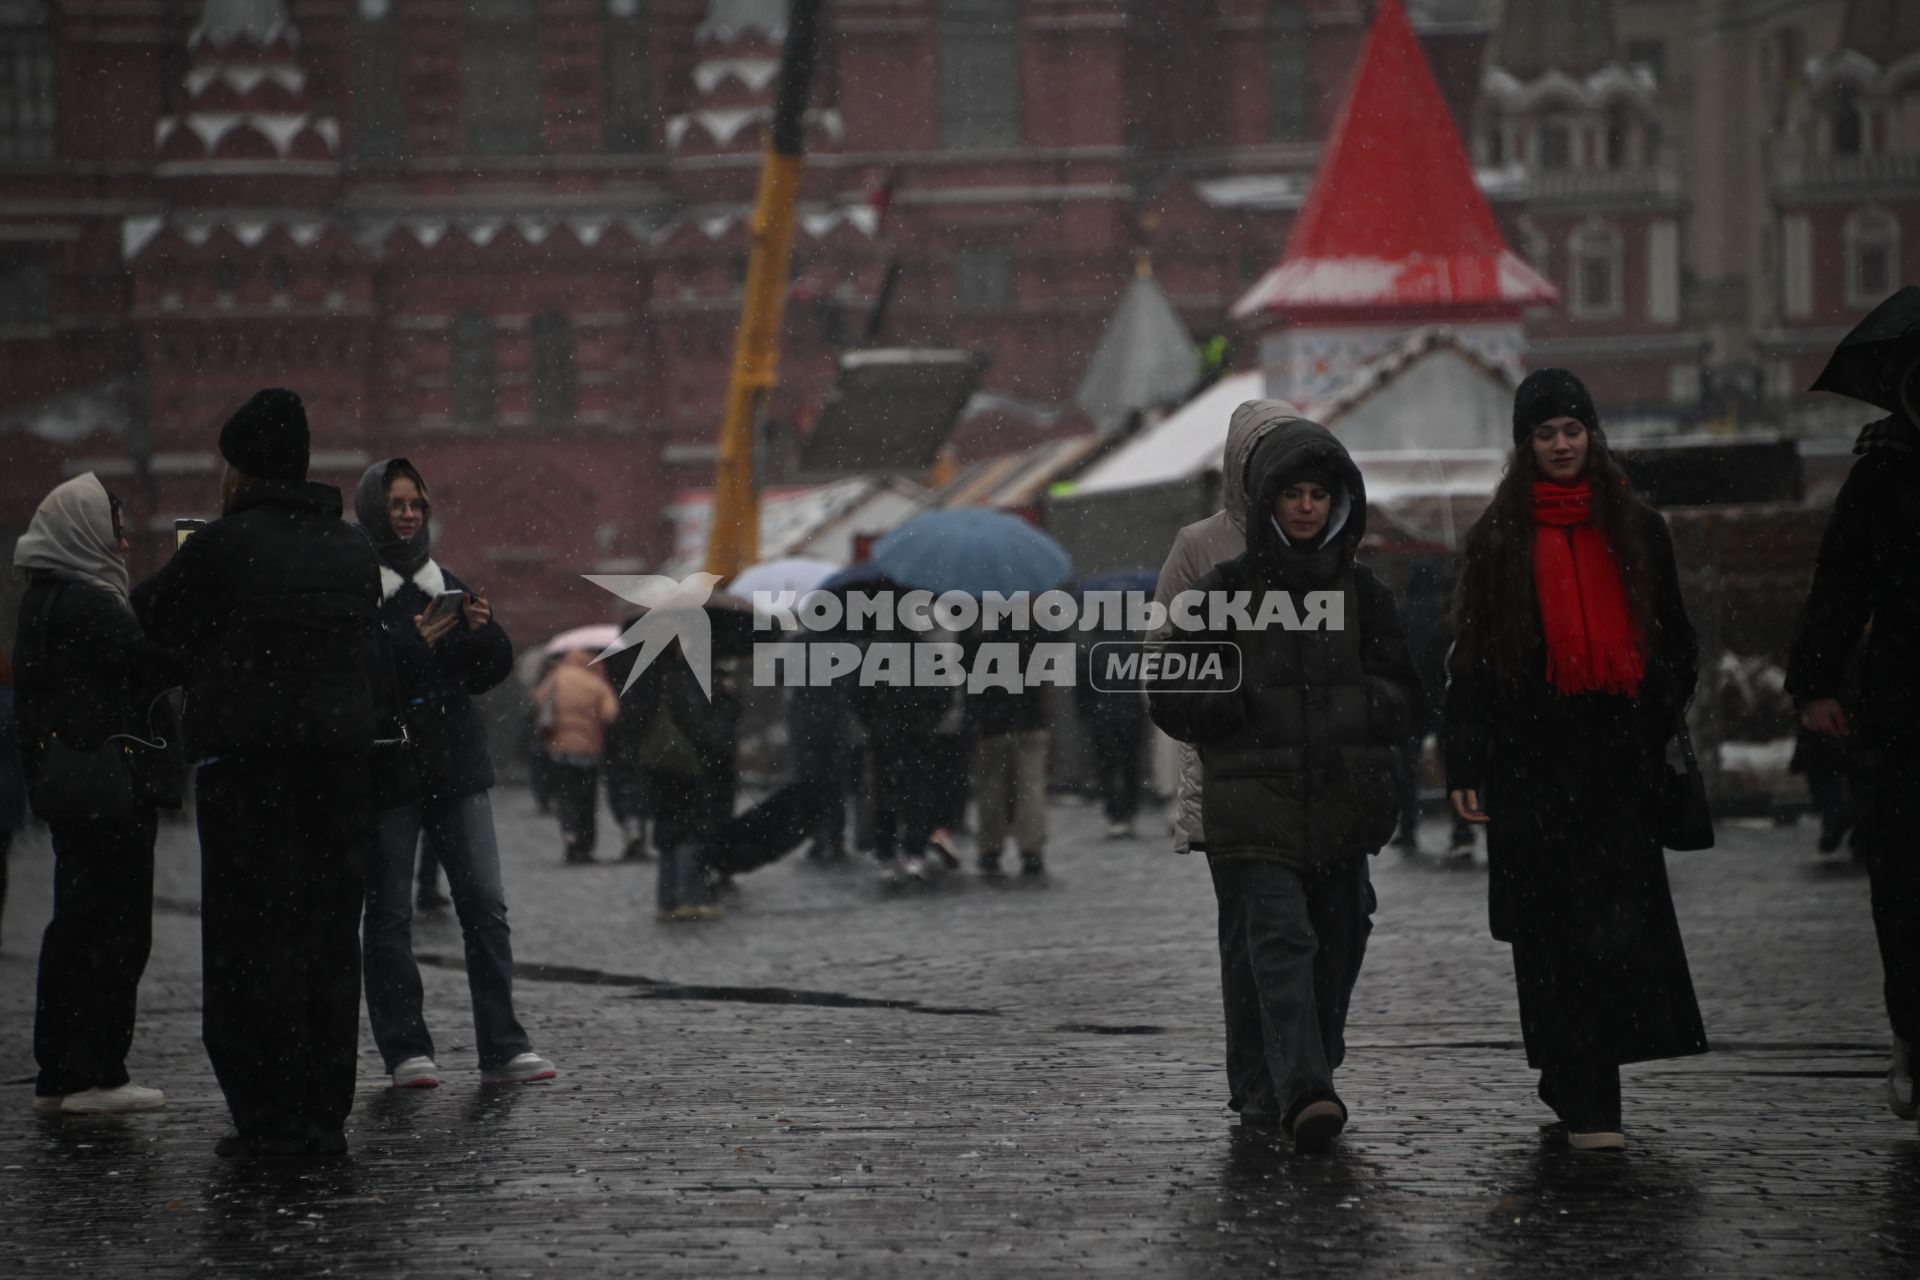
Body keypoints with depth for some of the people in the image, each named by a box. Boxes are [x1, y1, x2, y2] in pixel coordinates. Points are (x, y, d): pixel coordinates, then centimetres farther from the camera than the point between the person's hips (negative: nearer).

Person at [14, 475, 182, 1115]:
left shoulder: (44, 600, 15)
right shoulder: (84, 604, -16)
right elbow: (158, 659, -21)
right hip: (107, 792, -10)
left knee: (78, 926, 13)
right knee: (115, 927, -6)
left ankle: (60, 1075, 17)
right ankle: (95, 1073, -5)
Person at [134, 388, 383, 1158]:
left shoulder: (223, 544, -8)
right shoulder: (355, 550, 12)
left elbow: (154, 617, 5)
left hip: (248, 757, -6)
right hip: (344, 758, 6)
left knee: (253, 940, -3)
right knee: (331, 936, 9)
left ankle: (271, 1116, -7)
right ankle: (326, 1114, 10)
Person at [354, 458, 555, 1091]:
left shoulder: (444, 583, 16)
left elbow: (491, 672, 16)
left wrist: (481, 630, -4)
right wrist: (413, 643, -20)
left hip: (457, 765, 5)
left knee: (485, 903, -2)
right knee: (390, 913, -1)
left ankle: (502, 1048, -2)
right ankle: (405, 1050, 3)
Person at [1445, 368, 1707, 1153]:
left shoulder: (1636, 530, 12)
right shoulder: (1499, 540, 8)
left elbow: (1674, 640, 14)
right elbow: (1471, 660, 6)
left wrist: (1663, 732, 0)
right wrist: (1465, 769, -3)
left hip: (1619, 759, 1)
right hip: (1532, 758, -1)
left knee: (1617, 924, -7)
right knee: (1554, 932, -5)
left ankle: (1579, 1096, -1)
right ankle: (1584, 1106, -4)